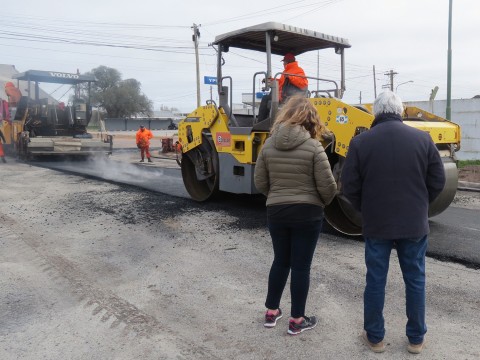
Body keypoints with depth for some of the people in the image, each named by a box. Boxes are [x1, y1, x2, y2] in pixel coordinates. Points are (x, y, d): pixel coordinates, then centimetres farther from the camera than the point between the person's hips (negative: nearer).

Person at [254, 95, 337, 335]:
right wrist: (322, 203, 9)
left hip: (276, 212, 4)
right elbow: (327, 186, -12)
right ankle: (297, 320, 19)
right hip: (307, 213, -3)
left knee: (280, 261, 19)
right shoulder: (313, 146, -13)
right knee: (301, 266, 7)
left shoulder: (269, 144, -2)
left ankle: (271, 312, 30)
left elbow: (260, 183, 2)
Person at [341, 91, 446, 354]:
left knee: (376, 280, 10)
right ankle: (416, 339, 27)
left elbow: (350, 187, -7)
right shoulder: (422, 138, -3)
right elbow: (437, 182, 1)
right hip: (415, 224, 1)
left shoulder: (360, 142, -8)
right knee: (415, 280, 14)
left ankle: (374, 337, 23)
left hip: (376, 224, -1)